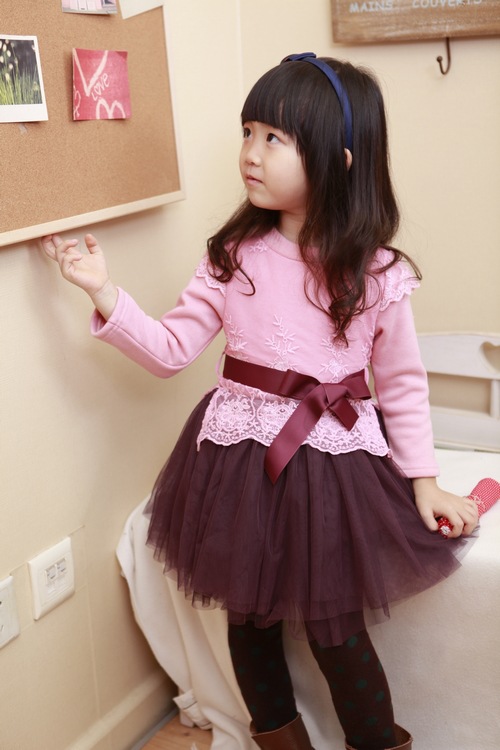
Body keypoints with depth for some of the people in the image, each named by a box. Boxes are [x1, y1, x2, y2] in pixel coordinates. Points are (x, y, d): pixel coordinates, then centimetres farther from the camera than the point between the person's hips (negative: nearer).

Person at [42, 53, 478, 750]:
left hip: (335, 461, -2)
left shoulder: (376, 273, -8)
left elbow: (402, 383, 0)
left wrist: (423, 479, -1)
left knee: (334, 627, 6)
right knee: (250, 613, 17)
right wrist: (104, 290, -14)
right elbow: (171, 348, -4)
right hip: (242, 456, 3)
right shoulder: (235, 255, -3)